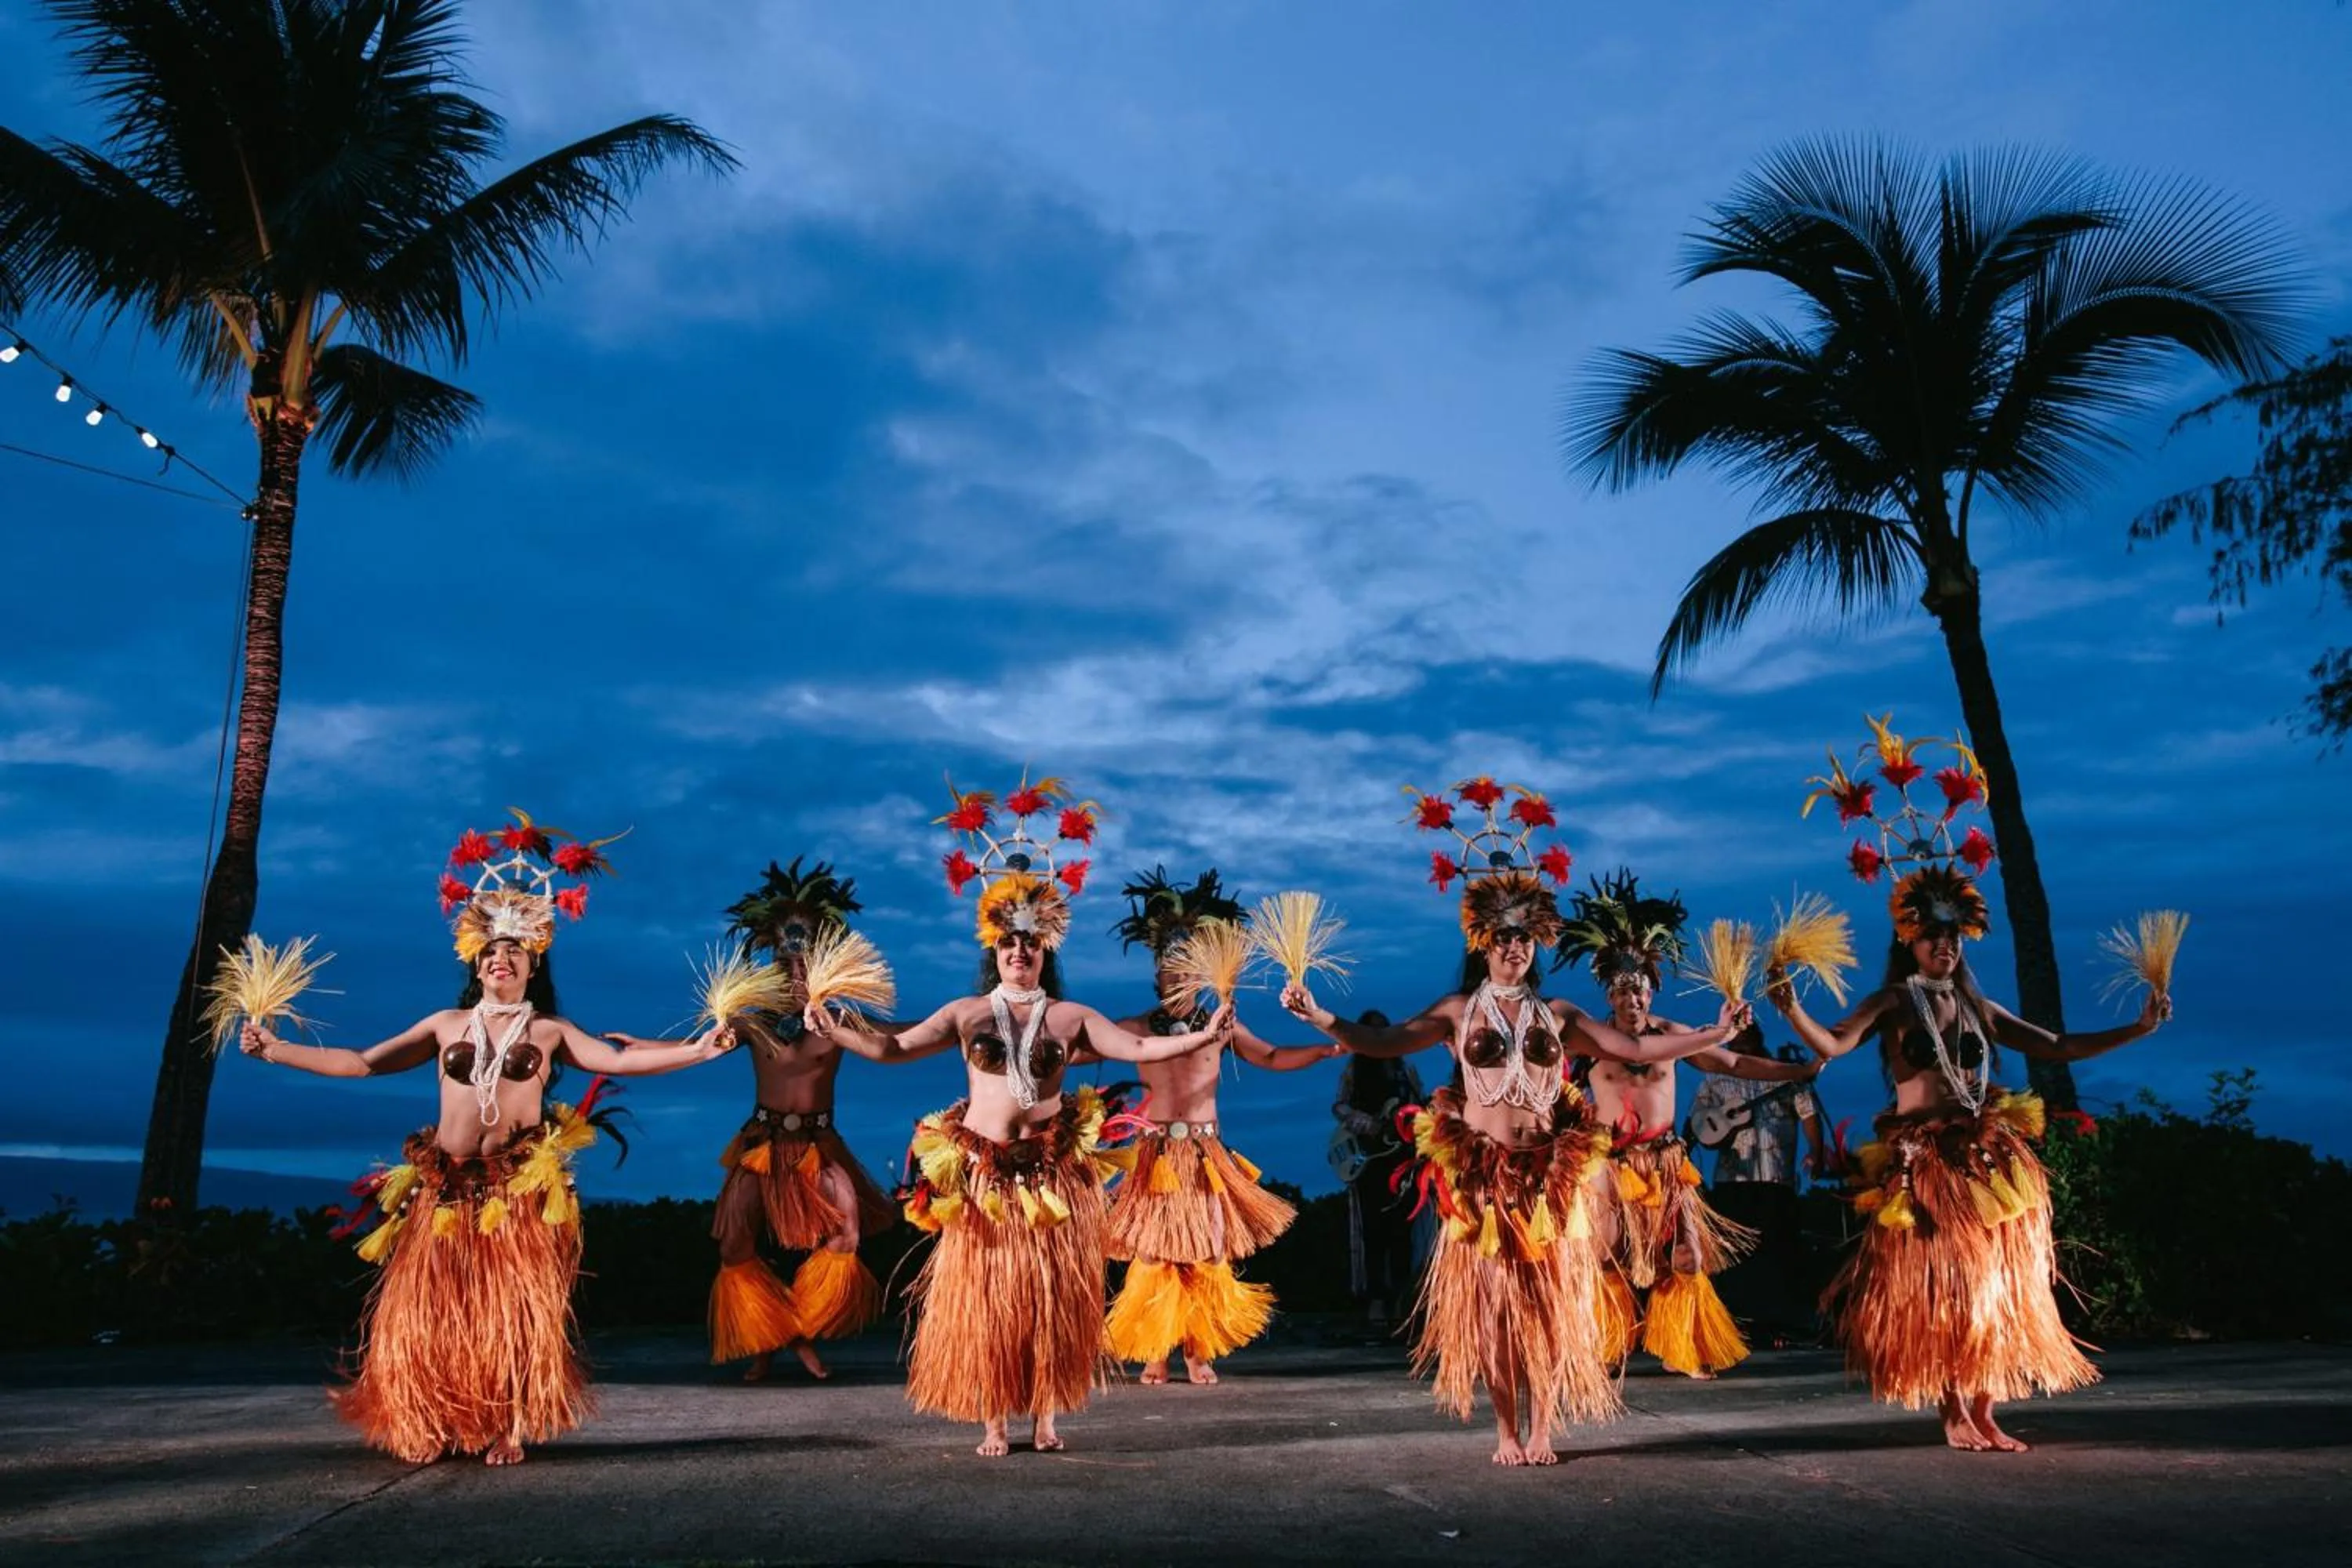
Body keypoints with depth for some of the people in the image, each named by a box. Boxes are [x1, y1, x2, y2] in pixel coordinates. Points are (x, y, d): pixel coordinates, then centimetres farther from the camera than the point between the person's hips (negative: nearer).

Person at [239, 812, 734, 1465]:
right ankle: (429, 1429, 16)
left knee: (515, 1310, -4)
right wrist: (274, 1049, 6)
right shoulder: (447, 1024, 13)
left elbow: (620, 1060, -4)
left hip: (522, 1190, -2)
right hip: (445, 1187, 2)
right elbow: (362, 1063, 13)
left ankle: (508, 1429, 6)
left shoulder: (548, 1031, 6)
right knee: (428, 1310, 2)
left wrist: (698, 1050, -18)